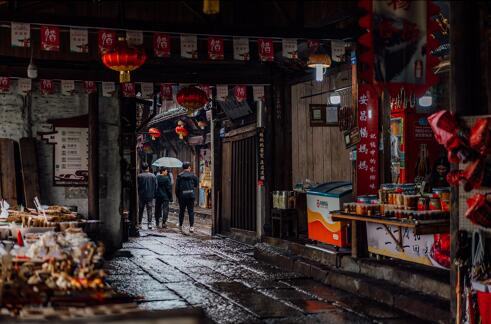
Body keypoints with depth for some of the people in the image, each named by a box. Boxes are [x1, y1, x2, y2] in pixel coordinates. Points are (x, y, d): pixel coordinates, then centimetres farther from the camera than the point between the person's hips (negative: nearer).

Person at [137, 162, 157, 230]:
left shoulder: (139, 176, -7)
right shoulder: (153, 176, -1)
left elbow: (137, 186, -4)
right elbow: (156, 186, 1)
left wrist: (138, 193, 9)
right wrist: (154, 194, 10)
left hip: (141, 195, -1)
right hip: (150, 196, 1)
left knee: (140, 210, 9)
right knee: (149, 210, 3)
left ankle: (139, 223, 11)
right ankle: (150, 223, -3)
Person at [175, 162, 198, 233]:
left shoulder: (179, 176, -4)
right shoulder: (193, 176, -2)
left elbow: (177, 188, -2)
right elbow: (196, 185, 4)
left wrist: (177, 196, 7)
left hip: (182, 196, 0)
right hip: (191, 195, 0)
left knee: (181, 211, 11)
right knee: (191, 211, 3)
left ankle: (180, 226, 19)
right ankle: (191, 226, -4)